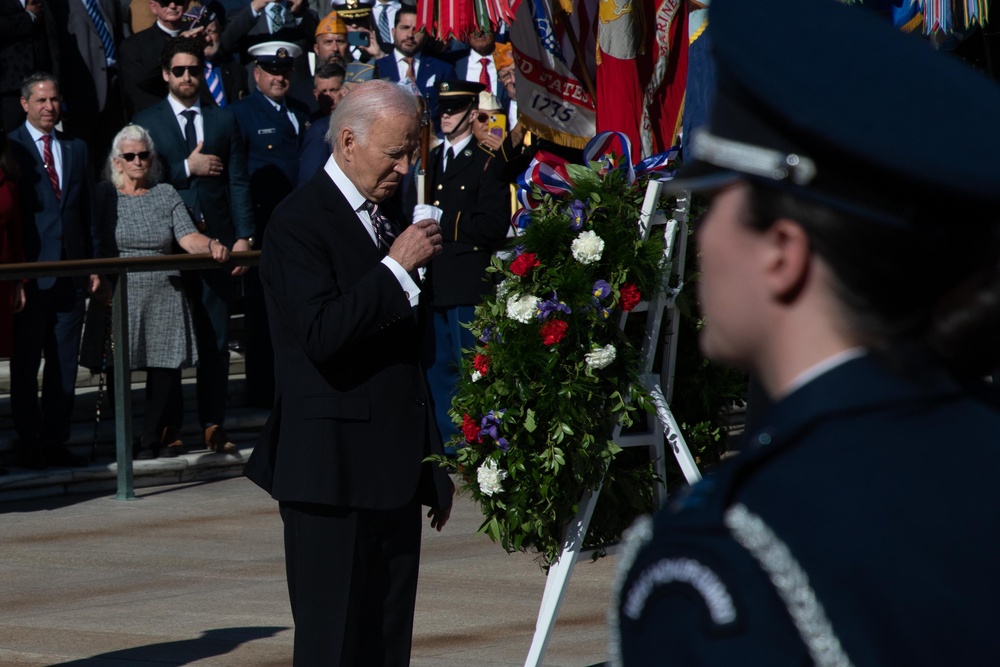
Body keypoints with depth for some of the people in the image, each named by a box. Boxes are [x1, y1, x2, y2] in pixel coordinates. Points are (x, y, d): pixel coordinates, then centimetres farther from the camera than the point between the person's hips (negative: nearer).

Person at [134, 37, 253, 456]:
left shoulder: (224, 120, 13)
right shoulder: (146, 122, 7)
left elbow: (238, 182, 6)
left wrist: (243, 236, -3)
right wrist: (187, 168, -9)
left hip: (217, 241, 1)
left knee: (215, 338, 0)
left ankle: (213, 425, 3)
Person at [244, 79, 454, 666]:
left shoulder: (389, 221, 17)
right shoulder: (299, 222, -9)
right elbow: (321, 335, -23)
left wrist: (434, 464, 23)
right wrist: (396, 268, -20)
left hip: (395, 472, 8)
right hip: (334, 473, -8)